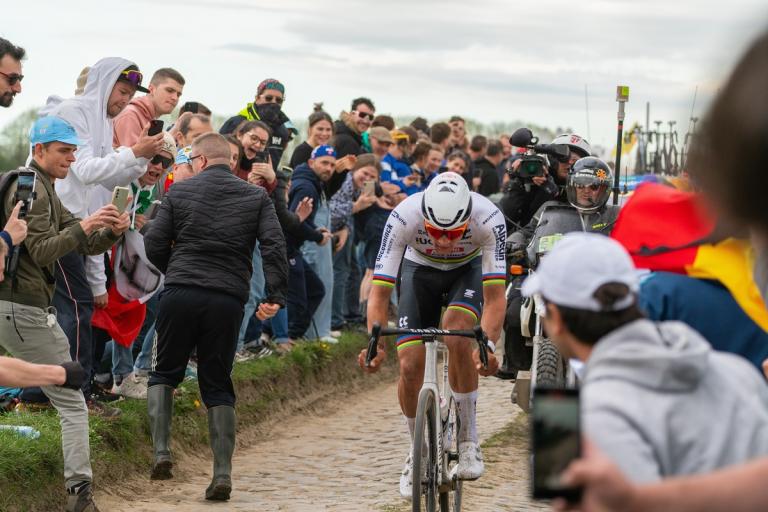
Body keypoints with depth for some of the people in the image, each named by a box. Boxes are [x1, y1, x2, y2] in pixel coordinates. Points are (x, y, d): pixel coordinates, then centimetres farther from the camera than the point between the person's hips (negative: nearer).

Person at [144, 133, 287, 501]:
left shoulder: (180, 192, 6)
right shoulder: (256, 197, 9)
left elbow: (154, 244, 3)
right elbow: (274, 245, -3)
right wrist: (275, 296, -5)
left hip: (179, 295, -1)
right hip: (228, 301, 1)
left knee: (165, 373, 16)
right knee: (218, 385, 9)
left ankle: (161, 452, -2)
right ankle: (223, 474, 2)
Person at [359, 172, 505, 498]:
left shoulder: (489, 218, -37)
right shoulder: (403, 217, -35)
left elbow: (494, 296, -37)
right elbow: (379, 290, -34)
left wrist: (487, 345, -53)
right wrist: (375, 343, -48)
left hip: (469, 269, -1)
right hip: (420, 269, 1)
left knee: (456, 334, -31)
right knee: (410, 366, -13)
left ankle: (468, 442, -16)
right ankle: (418, 451, 14)